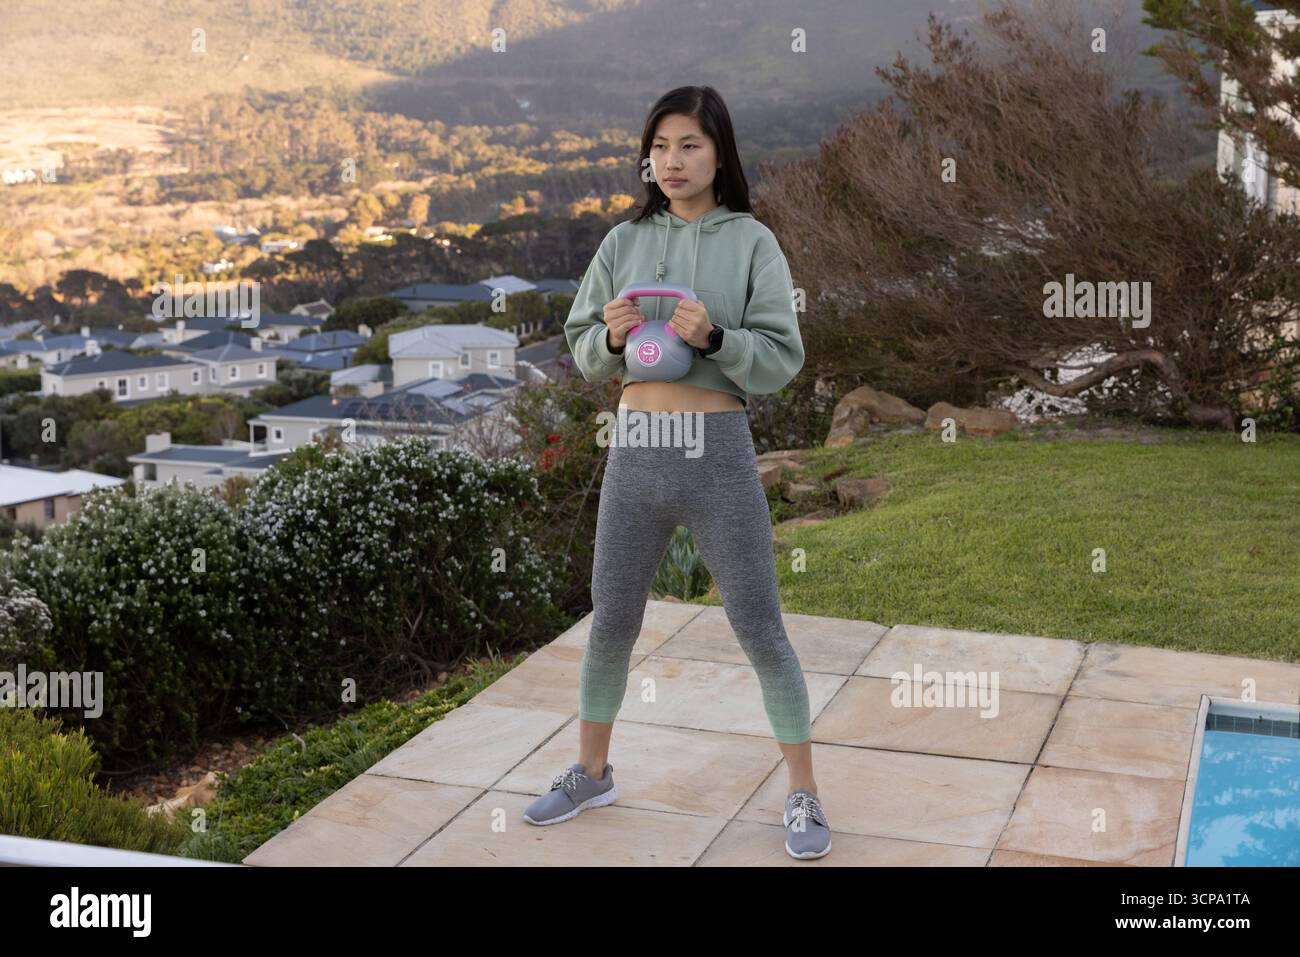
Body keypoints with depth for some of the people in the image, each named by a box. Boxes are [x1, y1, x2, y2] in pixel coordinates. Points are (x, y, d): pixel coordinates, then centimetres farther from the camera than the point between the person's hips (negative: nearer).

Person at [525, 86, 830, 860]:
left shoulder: (751, 242, -4)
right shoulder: (624, 242, 6)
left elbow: (782, 359, -7)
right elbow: (581, 352, 9)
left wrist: (713, 338, -23)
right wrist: (611, 337, -12)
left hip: (720, 451, -3)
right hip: (635, 452, 4)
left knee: (761, 630, 4)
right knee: (612, 622, 15)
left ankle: (804, 795, 19)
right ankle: (591, 774, 35)